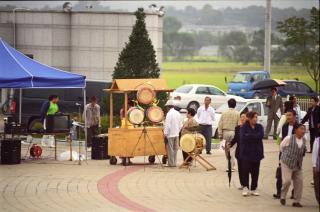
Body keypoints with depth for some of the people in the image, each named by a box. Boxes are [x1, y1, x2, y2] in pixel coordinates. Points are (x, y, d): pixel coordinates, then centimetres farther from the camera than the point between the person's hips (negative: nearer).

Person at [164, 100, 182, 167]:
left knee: (170, 149, -1)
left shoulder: (169, 114, -14)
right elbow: (180, 124, 13)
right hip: (176, 134, 7)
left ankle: (171, 163, 1)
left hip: (170, 134, -7)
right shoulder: (177, 113, 8)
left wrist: (165, 133, -10)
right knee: (175, 149, 12)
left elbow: (167, 125, -17)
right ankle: (174, 163, 15)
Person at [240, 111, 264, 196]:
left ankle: (254, 188, 11)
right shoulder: (244, 127, -1)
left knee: (255, 171, 4)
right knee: (246, 170, -5)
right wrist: (255, 136, -15)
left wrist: (249, 135, -14)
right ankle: (245, 188, 3)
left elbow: (261, 135, -11)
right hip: (246, 152, -3)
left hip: (256, 152, 3)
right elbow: (243, 137, -17)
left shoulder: (259, 127, 8)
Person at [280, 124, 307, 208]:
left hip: (298, 165, 5)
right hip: (287, 163, -5)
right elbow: (281, 146, 4)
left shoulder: (304, 140, 2)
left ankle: (296, 201, 12)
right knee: (287, 180, -15)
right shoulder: (289, 138, -15)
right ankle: (283, 196, 13)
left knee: (299, 182, 1)